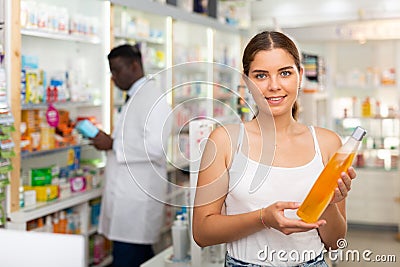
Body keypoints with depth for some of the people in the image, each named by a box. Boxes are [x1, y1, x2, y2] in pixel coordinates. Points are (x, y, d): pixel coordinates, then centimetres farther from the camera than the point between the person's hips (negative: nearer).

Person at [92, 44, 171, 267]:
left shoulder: (153, 98, -12)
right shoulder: (136, 97, 19)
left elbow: (155, 147, -21)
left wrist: (113, 144, -15)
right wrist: (109, 142, 12)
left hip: (138, 199, -10)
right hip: (129, 196, 10)